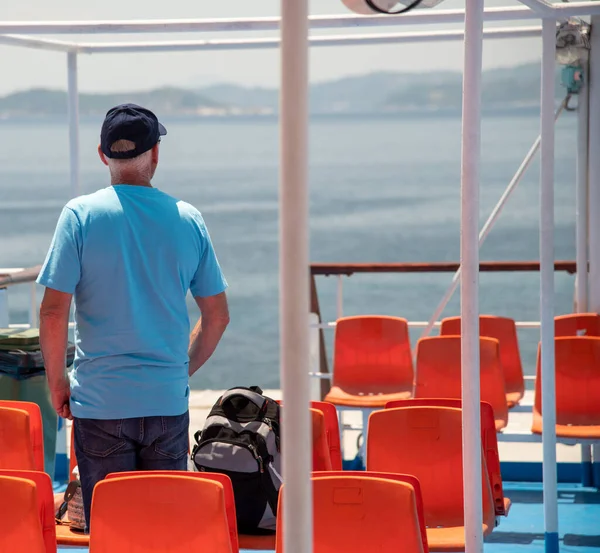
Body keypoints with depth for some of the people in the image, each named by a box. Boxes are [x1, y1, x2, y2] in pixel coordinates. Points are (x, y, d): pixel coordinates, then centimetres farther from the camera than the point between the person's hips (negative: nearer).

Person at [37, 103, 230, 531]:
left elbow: (53, 311, -10)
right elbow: (217, 316, 7)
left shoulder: (81, 215, -6)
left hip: (100, 402, -2)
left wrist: (56, 381, 3)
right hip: (168, 401, 2)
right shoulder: (188, 219, 2)